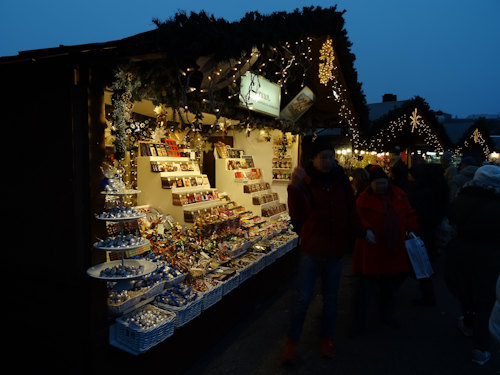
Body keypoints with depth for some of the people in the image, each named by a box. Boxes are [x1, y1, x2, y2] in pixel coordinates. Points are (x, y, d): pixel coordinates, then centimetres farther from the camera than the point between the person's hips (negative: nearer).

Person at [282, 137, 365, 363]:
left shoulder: (341, 183, 2)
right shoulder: (306, 182, -8)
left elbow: (351, 213, 8)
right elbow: (298, 215, -21)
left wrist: (361, 232, -6)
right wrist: (295, 187, -34)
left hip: (335, 250, 3)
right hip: (311, 250, -3)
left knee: (330, 298, 16)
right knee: (302, 298, 0)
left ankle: (327, 338, 37)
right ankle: (291, 342, 20)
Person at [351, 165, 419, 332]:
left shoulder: (398, 195, 7)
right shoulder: (364, 198, -7)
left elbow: (410, 214, 13)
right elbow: (359, 217, -17)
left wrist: (412, 231, 1)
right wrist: (366, 230, -34)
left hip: (395, 249, 5)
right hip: (372, 248, -5)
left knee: (390, 284, 20)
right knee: (367, 284, -1)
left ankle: (387, 315, 41)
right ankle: (358, 321, 12)